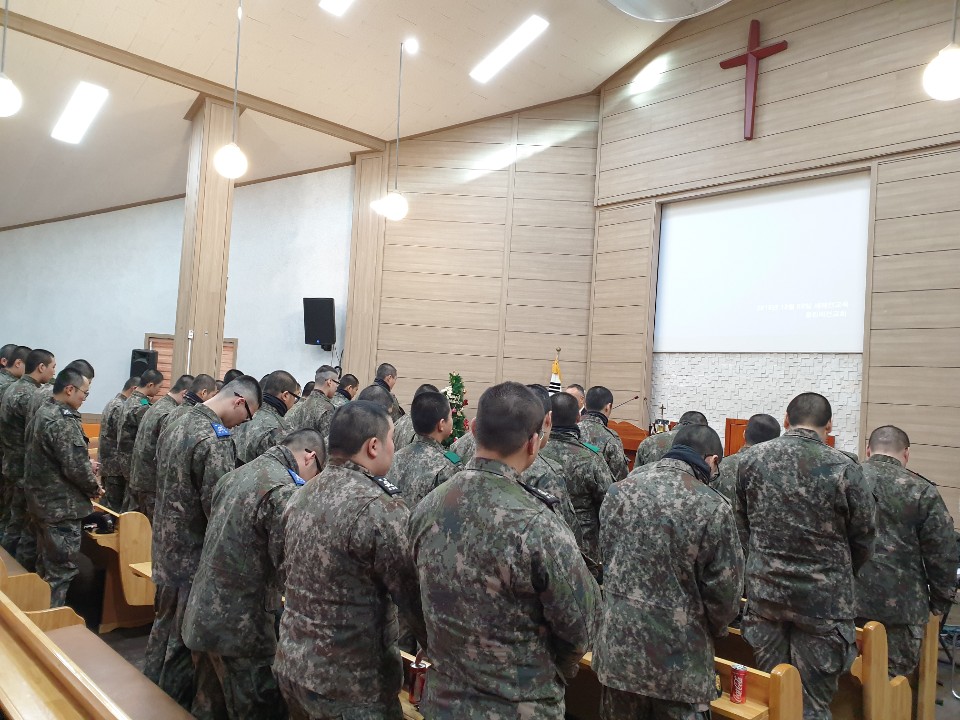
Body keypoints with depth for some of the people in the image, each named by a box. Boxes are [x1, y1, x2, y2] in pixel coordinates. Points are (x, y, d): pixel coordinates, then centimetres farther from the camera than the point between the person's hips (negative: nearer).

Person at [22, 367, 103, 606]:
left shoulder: (44, 411, 8)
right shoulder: (64, 421, -24)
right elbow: (75, 468, -25)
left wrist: (86, 464, 11)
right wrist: (95, 488, -8)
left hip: (43, 498, 10)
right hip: (61, 505, -10)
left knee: (47, 562, 22)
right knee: (62, 567, 2)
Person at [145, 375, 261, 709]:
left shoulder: (175, 424, 5)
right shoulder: (216, 439, -25)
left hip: (166, 547, 9)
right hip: (194, 555, -9)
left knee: (164, 629, 23)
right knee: (184, 641, 7)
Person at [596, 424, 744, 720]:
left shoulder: (619, 490, -3)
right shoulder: (712, 507, -17)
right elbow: (725, 591, -9)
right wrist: (713, 630, 12)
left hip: (617, 646, 4)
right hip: (678, 659, -4)